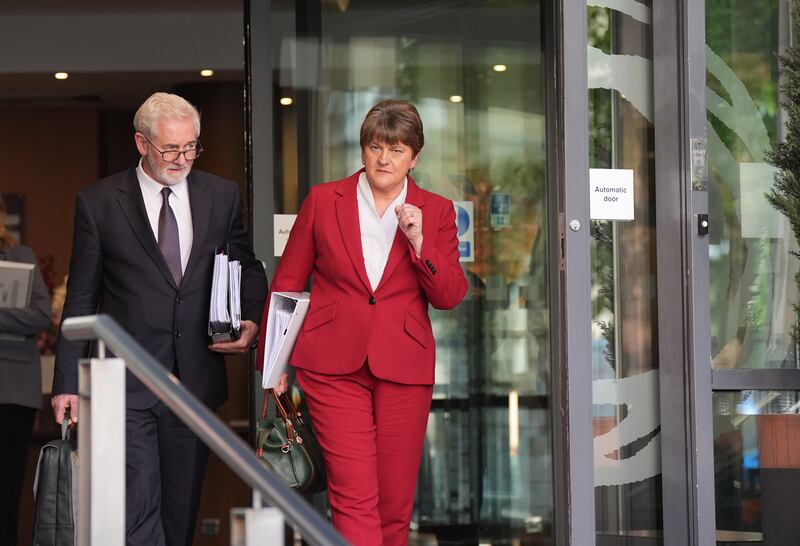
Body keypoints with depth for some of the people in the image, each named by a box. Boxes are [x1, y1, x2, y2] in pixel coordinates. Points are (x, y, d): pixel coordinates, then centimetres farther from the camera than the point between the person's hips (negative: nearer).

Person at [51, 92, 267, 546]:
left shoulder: (223, 196, 8)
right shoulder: (99, 203, 0)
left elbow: (247, 267, 20)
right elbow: (80, 300, 3)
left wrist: (252, 320, -2)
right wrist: (68, 382, 0)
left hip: (196, 381, 3)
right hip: (127, 386, -3)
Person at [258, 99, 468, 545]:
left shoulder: (436, 212, 8)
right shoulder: (323, 201, 5)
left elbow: (449, 297, 1)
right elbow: (286, 283, 9)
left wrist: (418, 240, -13)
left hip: (403, 368, 2)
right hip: (334, 365, -2)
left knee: (396, 501, 7)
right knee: (354, 496, -12)